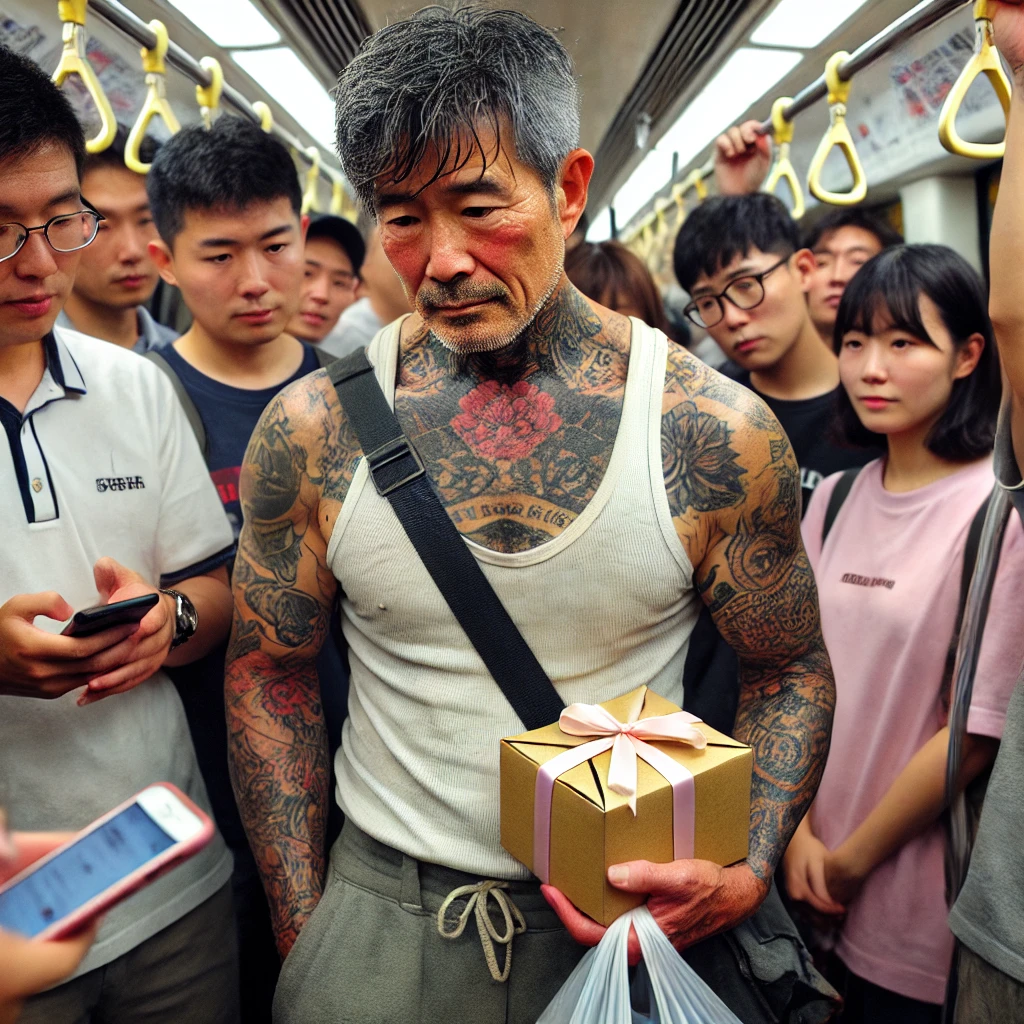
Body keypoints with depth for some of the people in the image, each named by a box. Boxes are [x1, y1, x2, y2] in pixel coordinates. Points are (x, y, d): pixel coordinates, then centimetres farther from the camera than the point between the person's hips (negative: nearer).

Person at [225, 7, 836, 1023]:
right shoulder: (311, 427, -12)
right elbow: (270, 670, -1)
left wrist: (745, 878, -16)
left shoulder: (715, 430, -14)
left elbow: (790, 670, -2)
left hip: (637, 913, 0)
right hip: (380, 906, 1)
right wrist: (301, 931, -2)